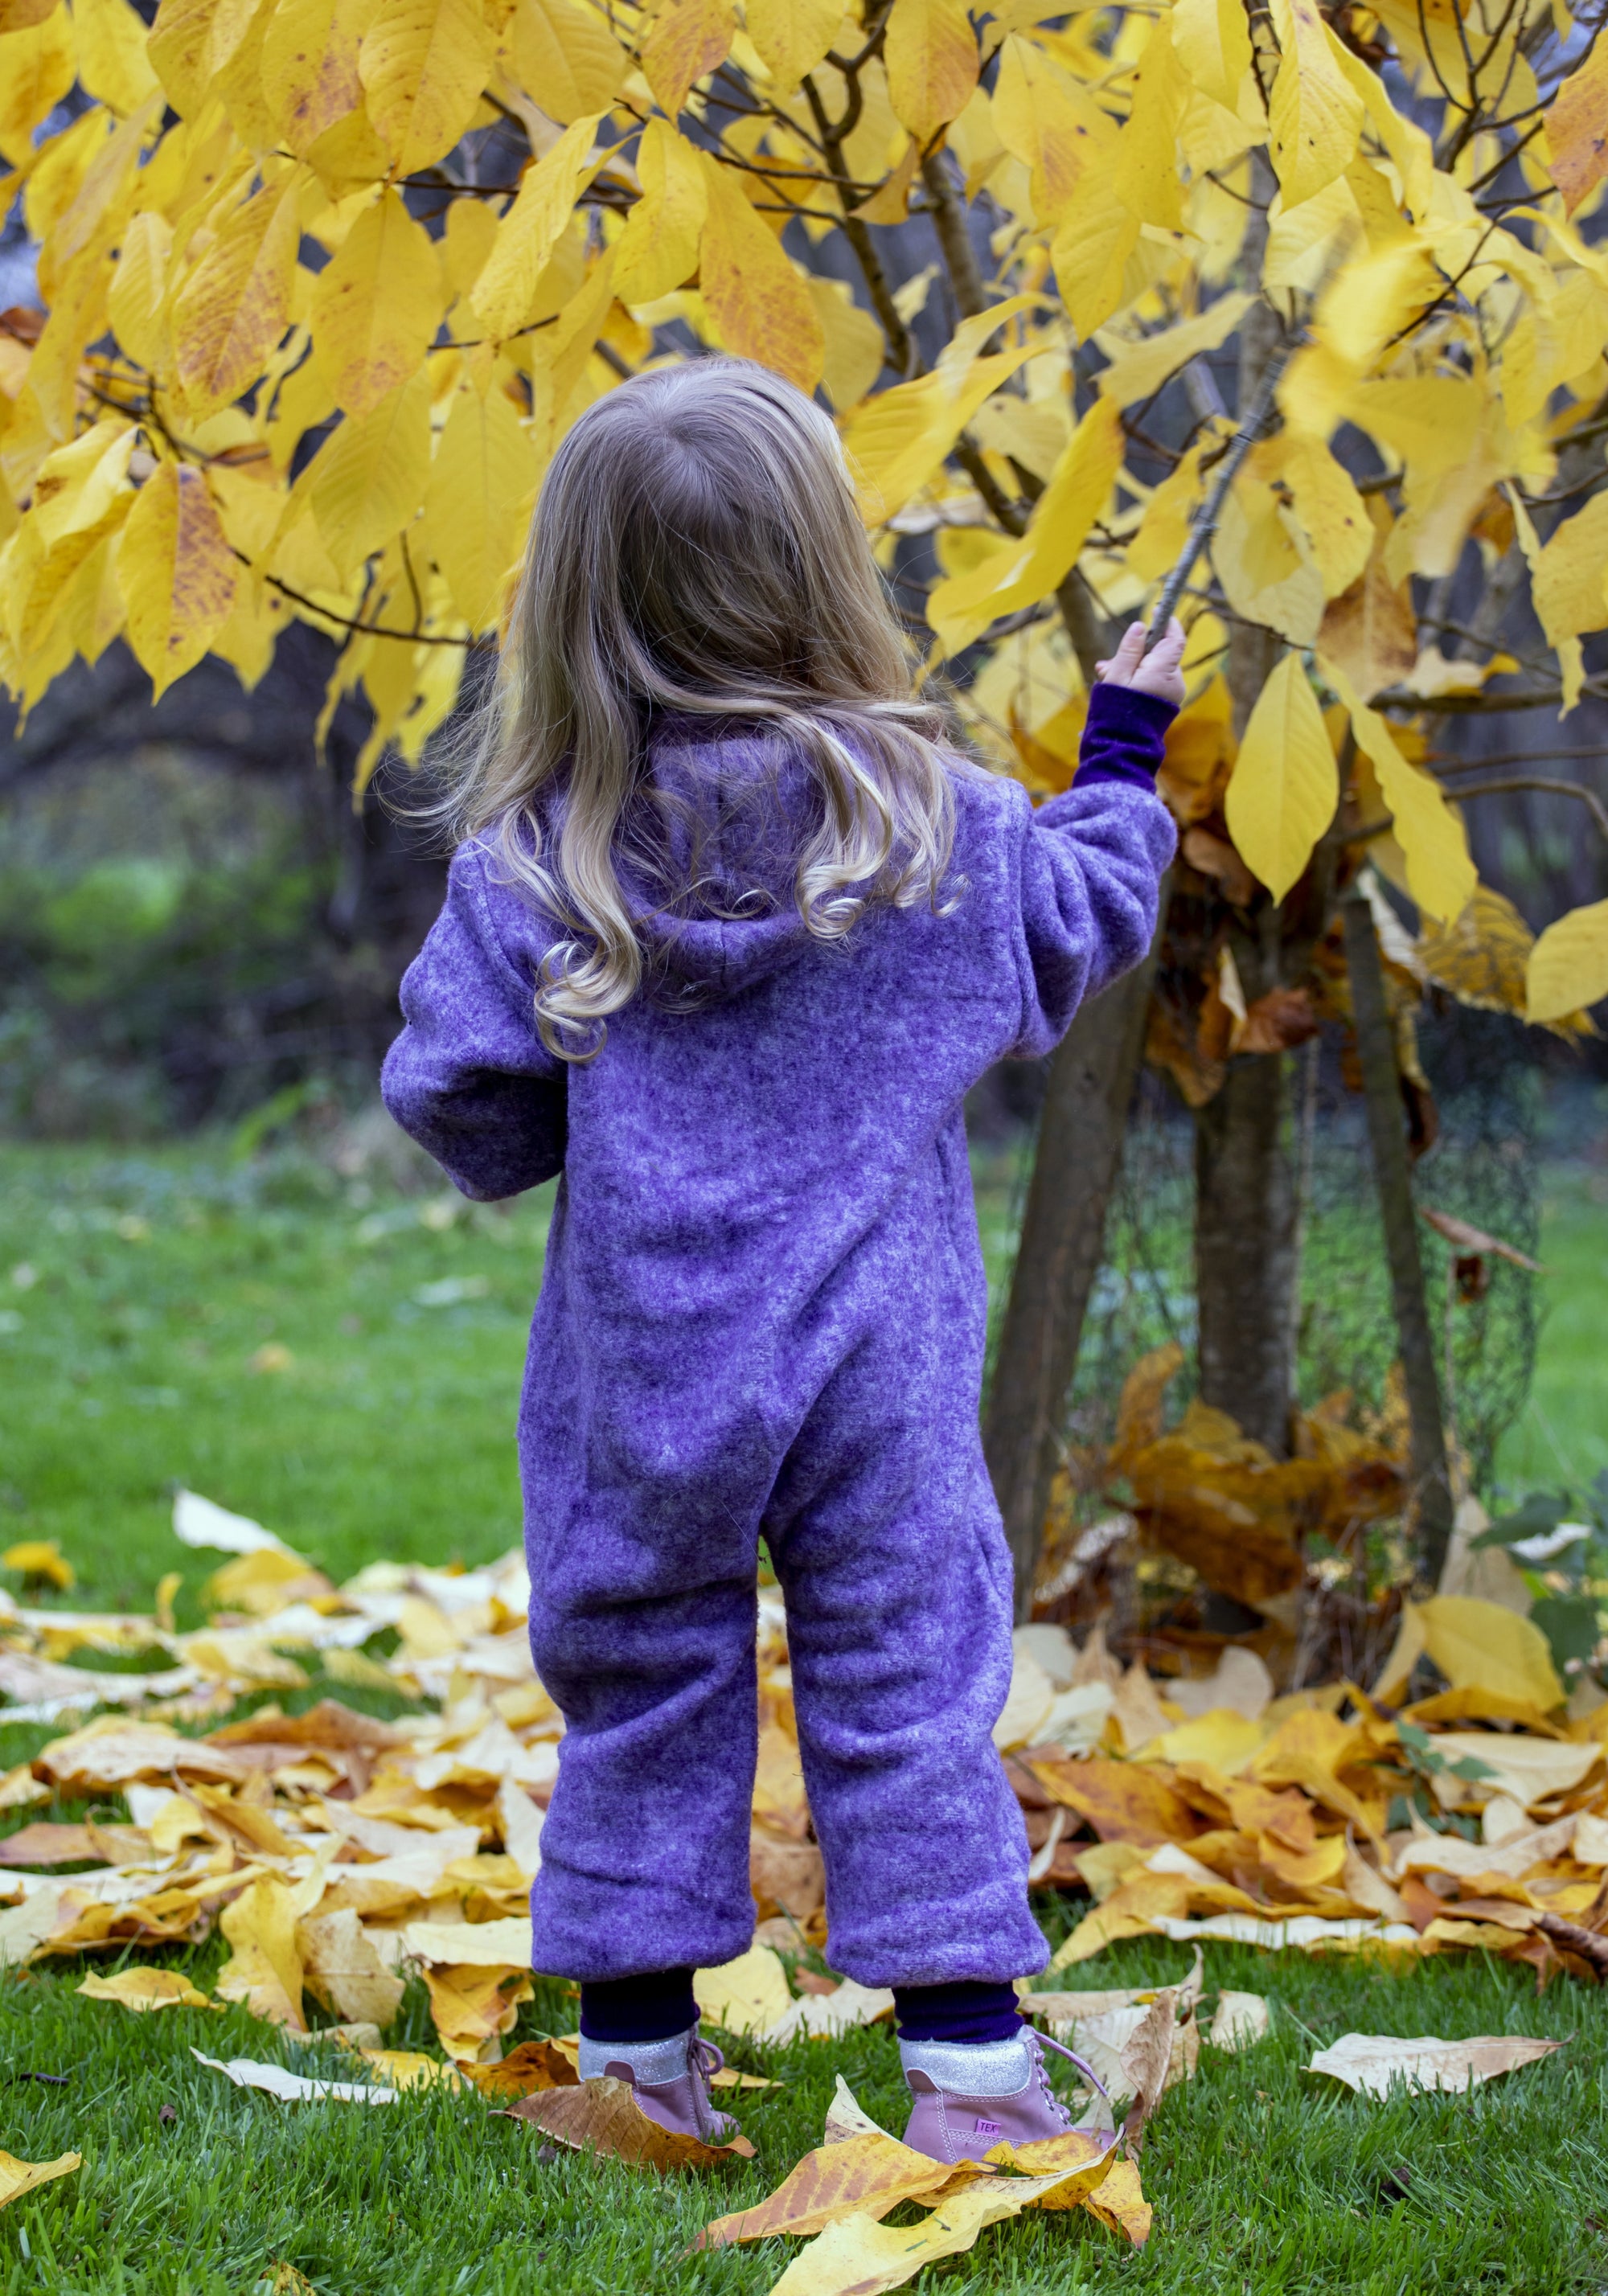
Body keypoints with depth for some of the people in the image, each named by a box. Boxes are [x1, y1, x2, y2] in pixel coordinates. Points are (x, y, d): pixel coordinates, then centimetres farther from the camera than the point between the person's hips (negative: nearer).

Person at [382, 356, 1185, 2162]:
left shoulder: (535, 856, -9)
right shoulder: (925, 809, -7)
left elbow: (453, 1099, -6)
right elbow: (1077, 932, 11)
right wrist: (1124, 762, 27)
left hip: (642, 1368, 0)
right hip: (879, 1363, 0)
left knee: (641, 1685, 13)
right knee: (906, 1681, 7)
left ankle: (638, 2052, 22)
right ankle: (968, 2062, 7)